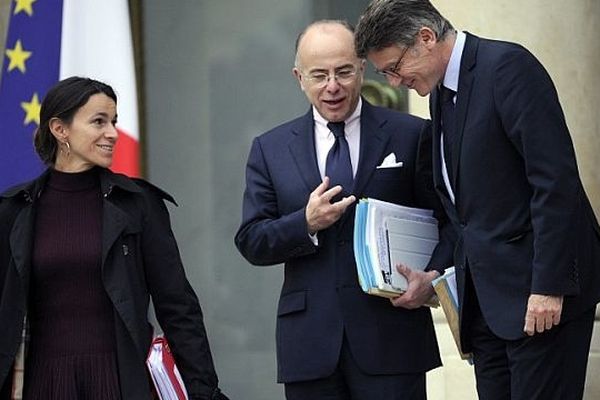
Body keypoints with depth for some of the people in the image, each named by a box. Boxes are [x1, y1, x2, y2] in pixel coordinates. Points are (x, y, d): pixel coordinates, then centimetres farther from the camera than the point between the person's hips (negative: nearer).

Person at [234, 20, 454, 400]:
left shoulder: (411, 136, 5)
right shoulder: (271, 149, 10)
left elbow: (449, 219, 4)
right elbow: (250, 242, 7)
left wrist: (432, 276, -15)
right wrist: (306, 224, -12)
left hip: (391, 337, -2)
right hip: (310, 344, 2)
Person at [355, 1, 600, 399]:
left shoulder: (508, 66, -12)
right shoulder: (441, 92, 15)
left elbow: (555, 179, -18)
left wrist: (549, 286, -20)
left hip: (541, 293, -8)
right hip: (487, 296, 9)